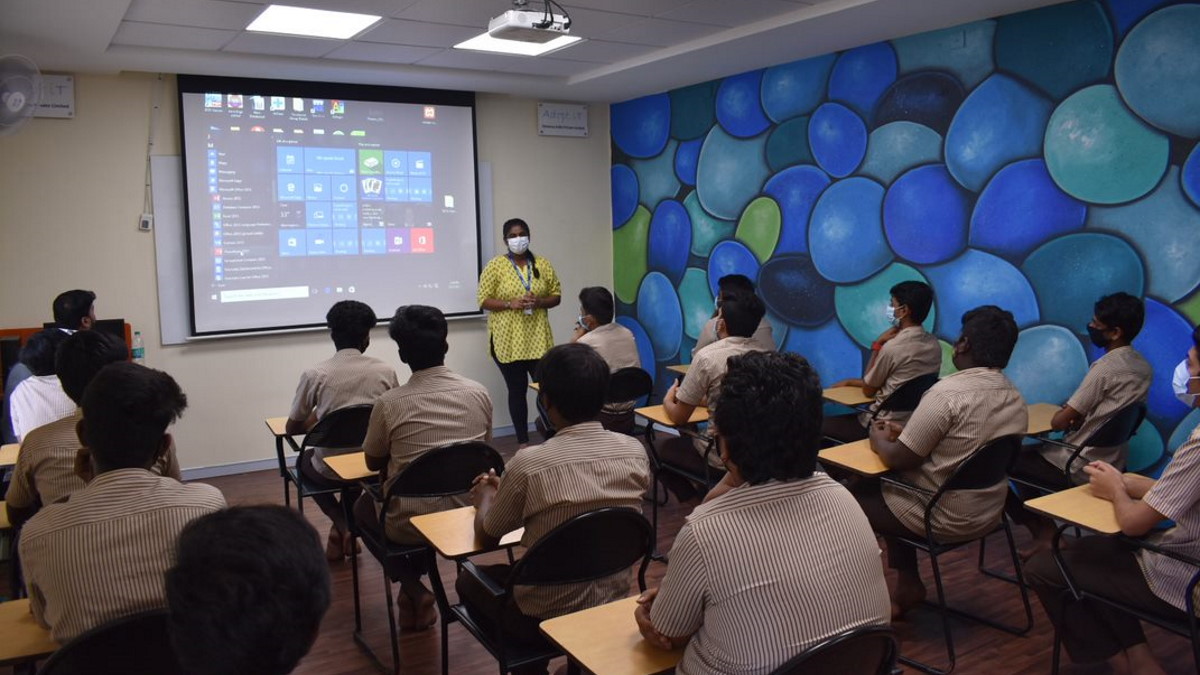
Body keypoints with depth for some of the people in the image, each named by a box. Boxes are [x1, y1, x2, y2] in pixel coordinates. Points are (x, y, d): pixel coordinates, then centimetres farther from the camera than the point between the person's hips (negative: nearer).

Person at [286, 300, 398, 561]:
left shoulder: (314, 375, -10)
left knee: (305, 462, 33)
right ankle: (342, 530, 33)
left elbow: (292, 428, 1)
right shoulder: (386, 372, -6)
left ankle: (343, 527, 15)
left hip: (330, 470, -2)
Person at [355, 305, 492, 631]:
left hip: (411, 523, -3)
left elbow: (373, 463, 1)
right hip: (466, 513, 4)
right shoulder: (479, 393, -8)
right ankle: (415, 586, 30)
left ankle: (413, 590, 16)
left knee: (363, 505, 28)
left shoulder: (389, 403, -16)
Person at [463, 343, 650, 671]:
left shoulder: (529, 464, -24)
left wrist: (486, 494, 15)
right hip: (615, 603, 5)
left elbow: (486, 534, -7)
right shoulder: (635, 452, -11)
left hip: (547, 617, -4)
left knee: (469, 582, 23)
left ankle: (530, 661, 24)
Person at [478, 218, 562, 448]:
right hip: (508, 341, -2)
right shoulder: (495, 266, -2)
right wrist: (510, 304, -18)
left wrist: (539, 302, -11)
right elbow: (483, 300, -4)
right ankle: (522, 441, 16)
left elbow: (556, 295, 9)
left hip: (538, 339, 2)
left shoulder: (543, 264, 7)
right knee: (517, 391, 6)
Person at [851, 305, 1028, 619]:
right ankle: (907, 584, 21)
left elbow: (897, 459, -18)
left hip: (944, 518, -8)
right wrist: (907, 431, 13)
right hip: (988, 513, 8)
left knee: (854, 496, 13)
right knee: (877, 487, 24)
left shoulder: (947, 393, -24)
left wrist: (878, 439, 2)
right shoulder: (1016, 398, 2)